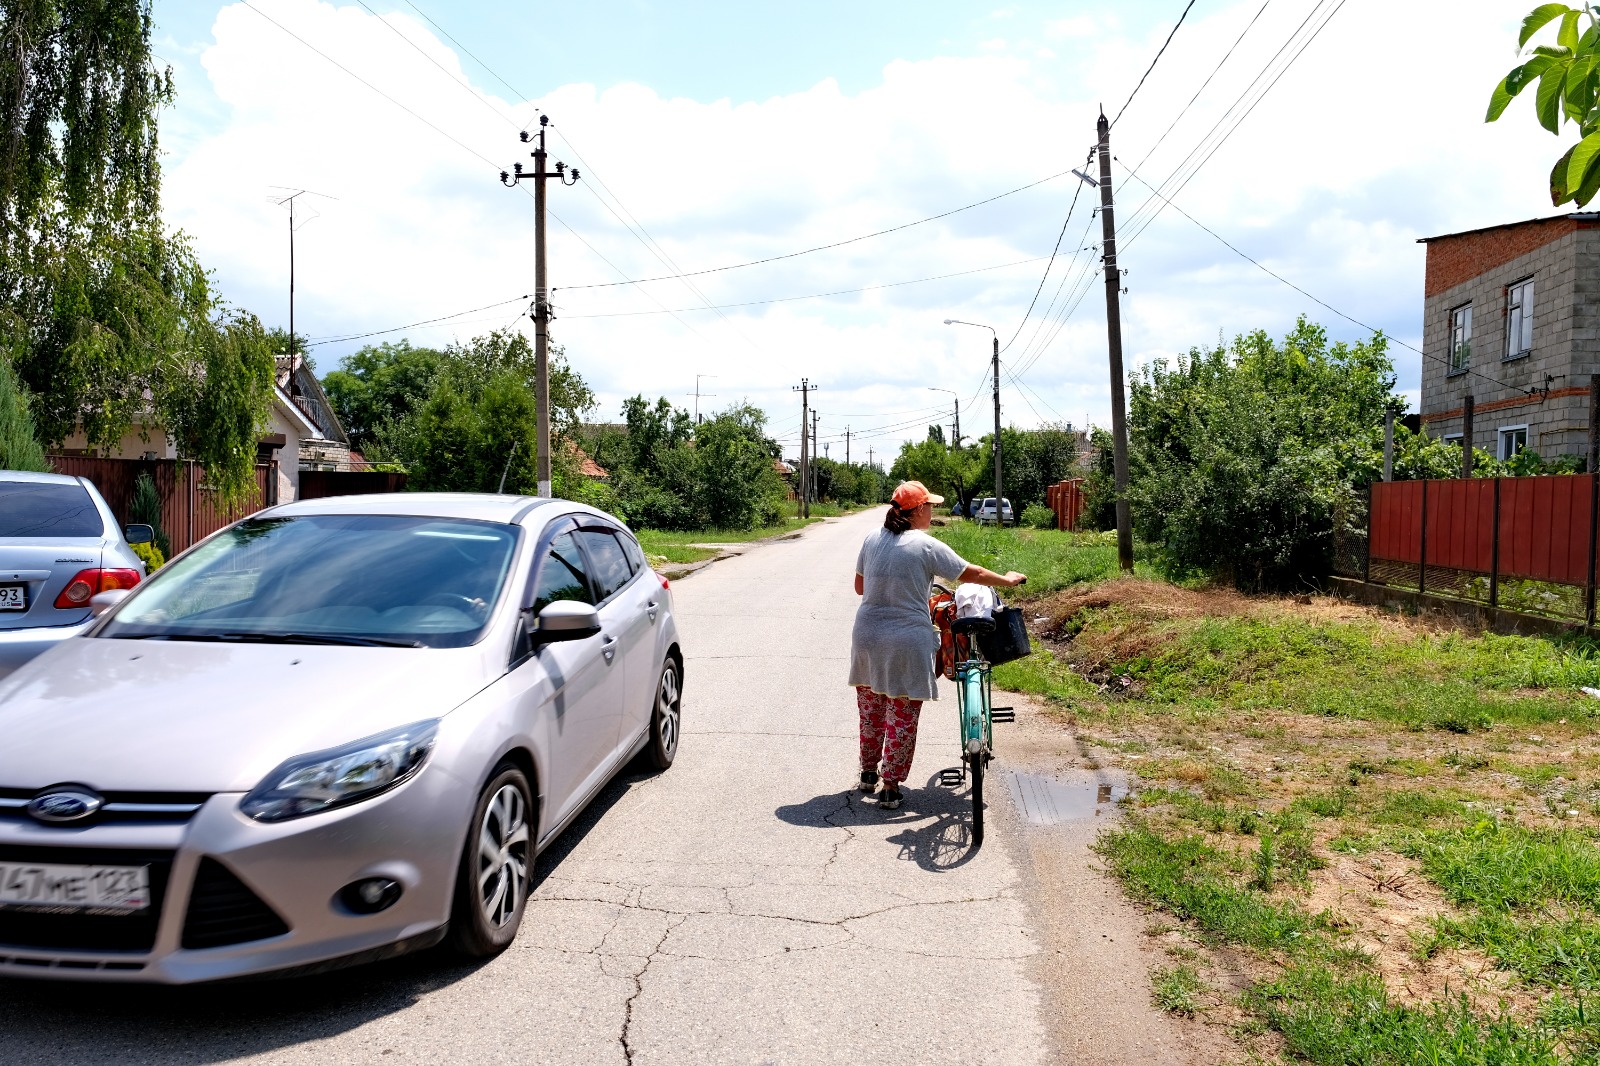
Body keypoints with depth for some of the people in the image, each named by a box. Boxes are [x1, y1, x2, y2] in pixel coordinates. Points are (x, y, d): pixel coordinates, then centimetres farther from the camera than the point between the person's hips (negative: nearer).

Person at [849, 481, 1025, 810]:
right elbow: (971, 574, -3)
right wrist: (1008, 581, 14)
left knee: (871, 711, 21)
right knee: (902, 718, 6)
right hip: (907, 644, -5)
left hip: (867, 640, 5)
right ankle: (891, 788, 10)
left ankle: (869, 772, 34)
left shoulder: (872, 539, 3)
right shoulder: (926, 547, -11)